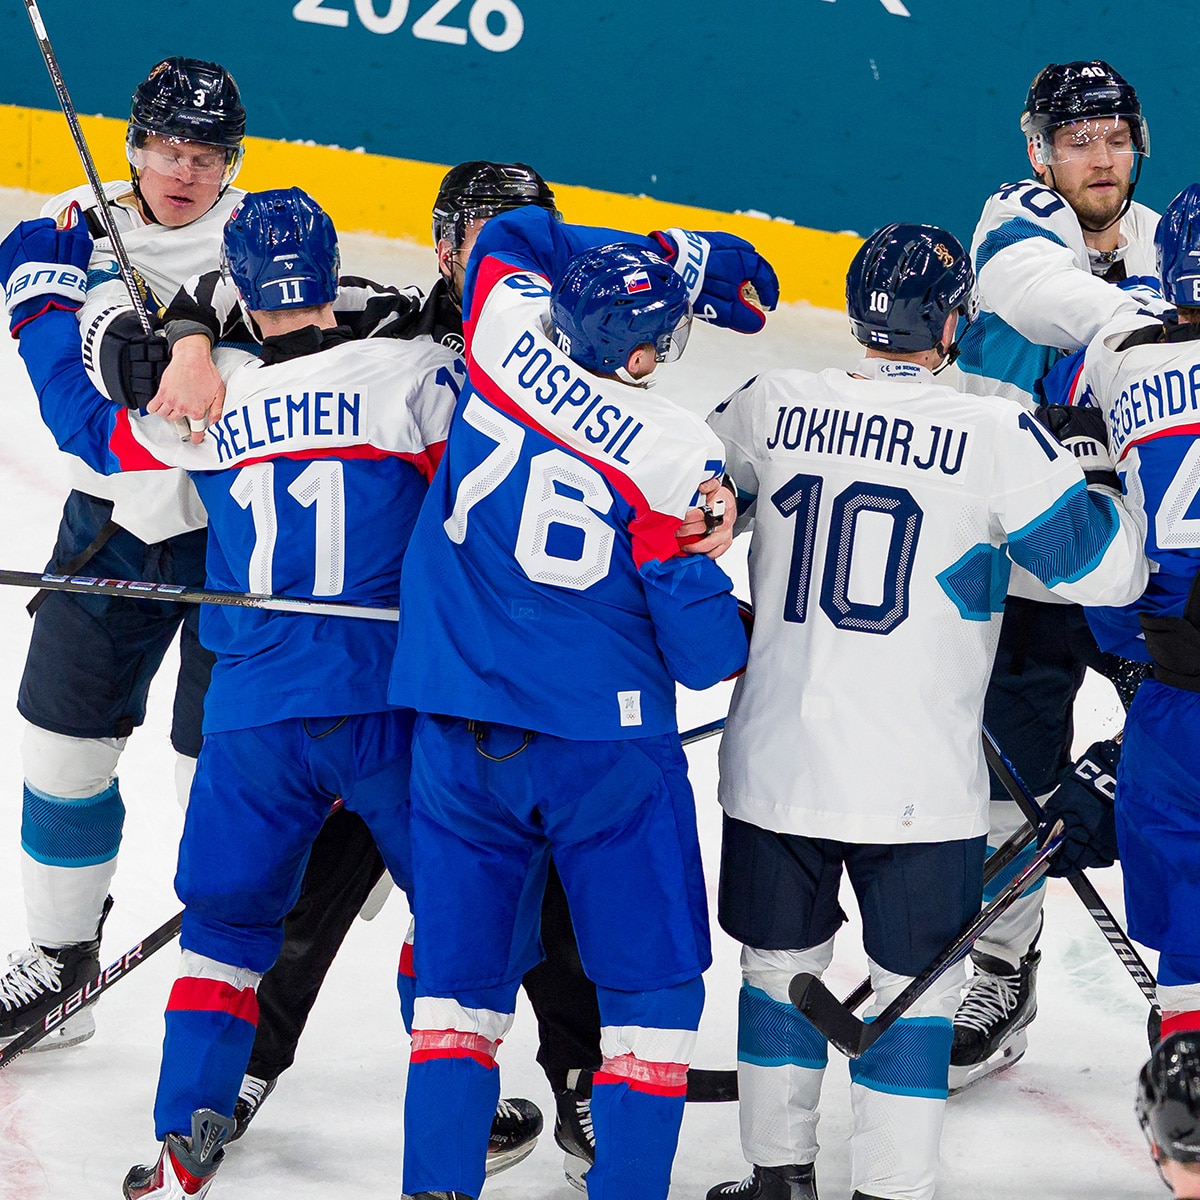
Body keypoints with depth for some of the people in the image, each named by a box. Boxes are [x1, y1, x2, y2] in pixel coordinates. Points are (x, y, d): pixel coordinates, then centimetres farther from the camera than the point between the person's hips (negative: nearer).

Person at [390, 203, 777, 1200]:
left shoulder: (509, 333, -4)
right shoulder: (677, 454, -14)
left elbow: (511, 236, 20)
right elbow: (701, 647, -12)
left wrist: (687, 258, 18)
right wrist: (744, 639, 12)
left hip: (459, 733, 4)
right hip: (602, 742, -4)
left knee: (462, 973, 14)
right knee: (653, 985, 9)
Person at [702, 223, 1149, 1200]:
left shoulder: (773, 406, -1)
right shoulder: (995, 435, -12)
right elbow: (1106, 567, -5)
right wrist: (1104, 485, 14)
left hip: (776, 762, 4)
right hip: (918, 781, -4)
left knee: (782, 963, 19)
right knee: (915, 984, 8)